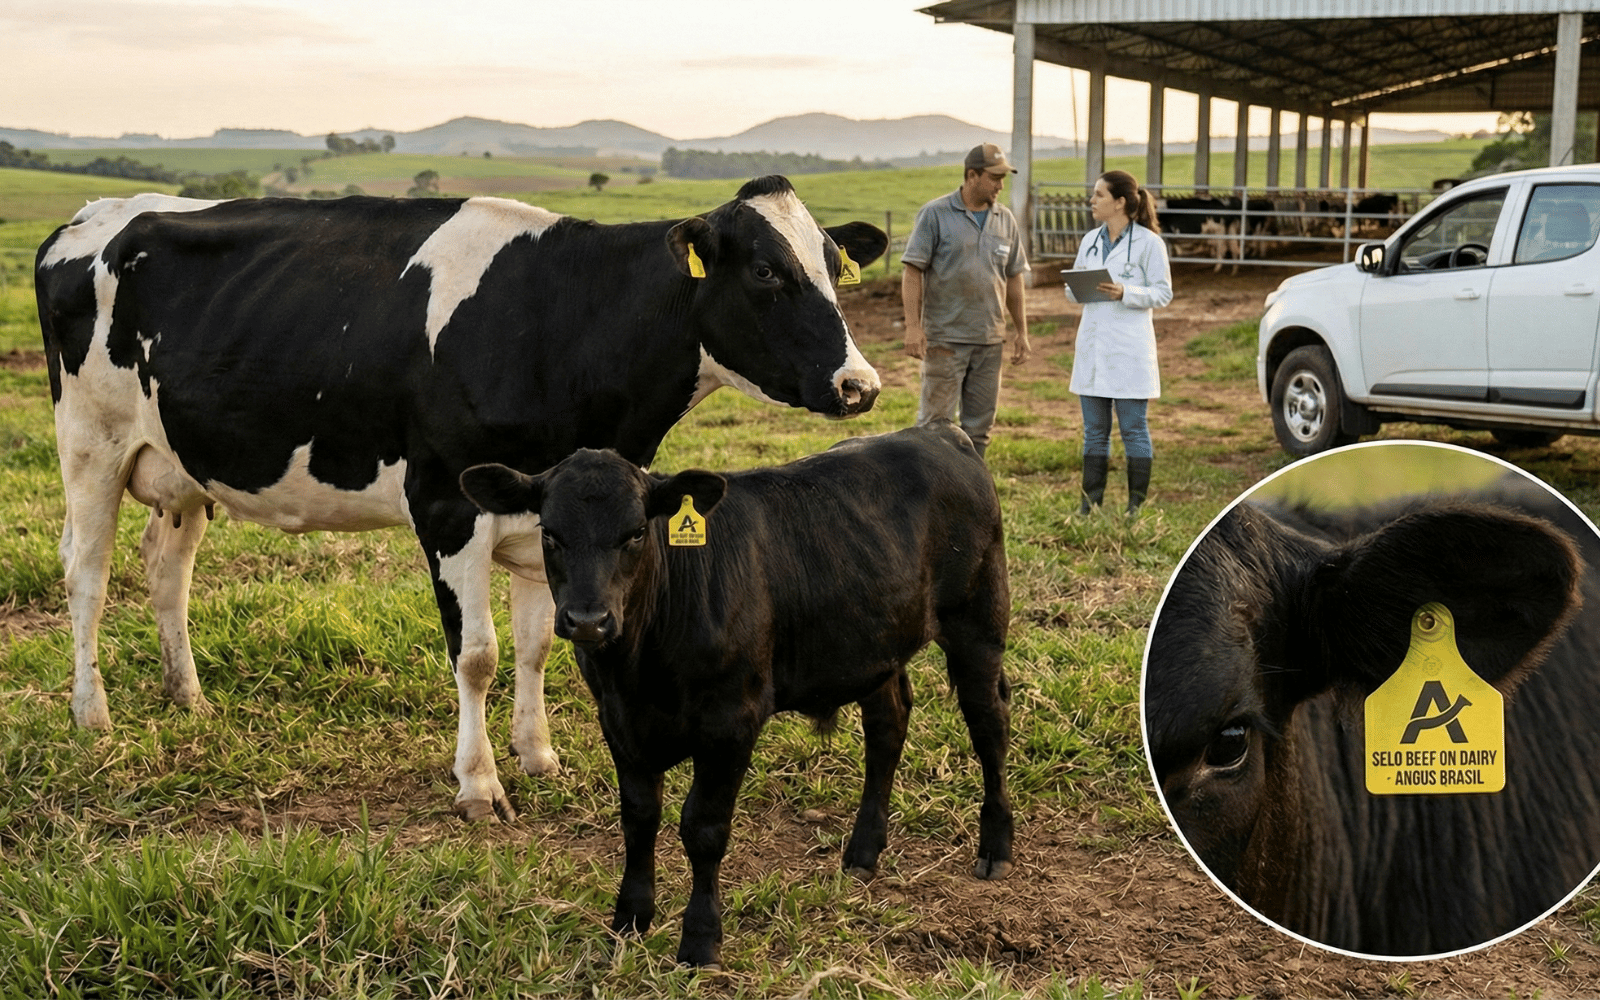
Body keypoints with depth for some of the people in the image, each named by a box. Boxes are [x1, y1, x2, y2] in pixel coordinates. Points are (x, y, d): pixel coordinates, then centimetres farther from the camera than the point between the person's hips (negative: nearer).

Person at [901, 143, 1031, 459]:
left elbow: (1013, 278, 16)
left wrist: (1021, 331, 12)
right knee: (936, 422, -4)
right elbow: (912, 272, -8)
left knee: (979, 426, 9)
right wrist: (913, 326, -16)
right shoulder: (935, 214, -5)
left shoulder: (1005, 220, 10)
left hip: (990, 340, 5)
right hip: (945, 337, -5)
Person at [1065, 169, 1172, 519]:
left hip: (1129, 348, -6)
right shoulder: (1090, 240, 12)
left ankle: (1136, 507, 8)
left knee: (1133, 429, 1)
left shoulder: (1147, 242, -6)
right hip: (1093, 344, 6)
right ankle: (1090, 505, 17)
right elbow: (1074, 287, 17)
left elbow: (1163, 292, -7)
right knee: (1094, 431, 10)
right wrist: (1077, 289, -6)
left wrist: (1124, 293, -21)